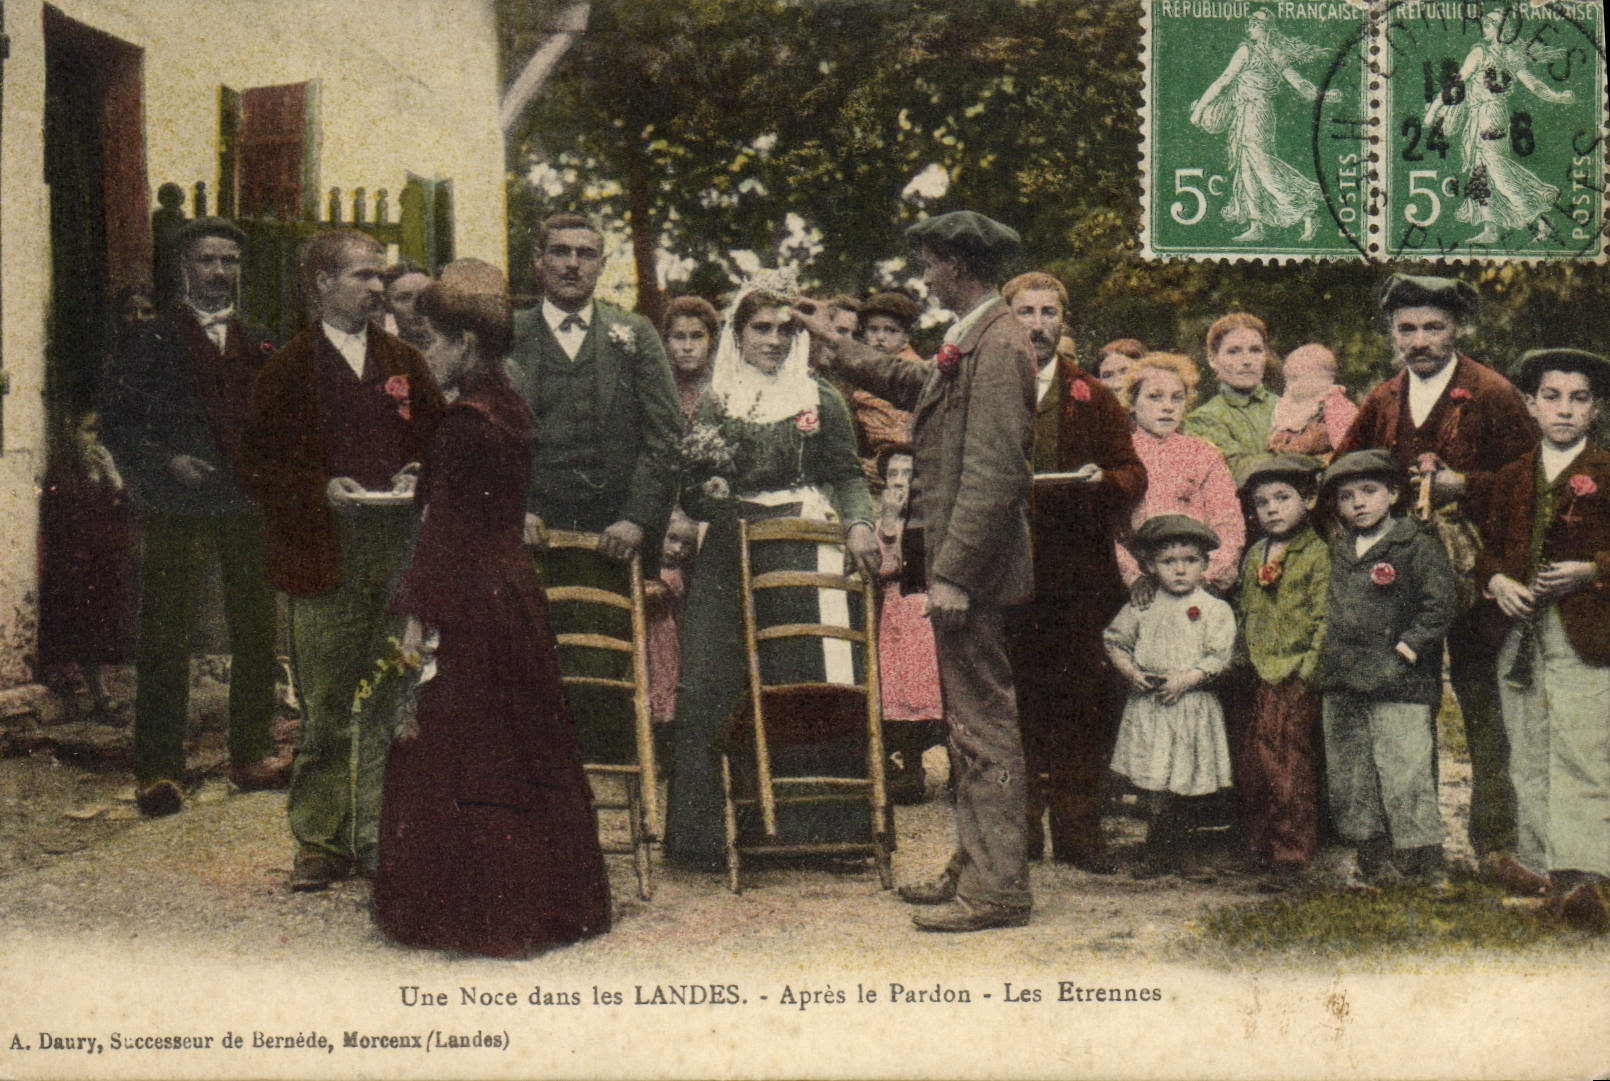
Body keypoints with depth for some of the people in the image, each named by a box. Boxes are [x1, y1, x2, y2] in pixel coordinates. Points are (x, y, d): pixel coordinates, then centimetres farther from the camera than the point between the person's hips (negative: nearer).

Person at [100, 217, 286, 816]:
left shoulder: (260, 346, 15)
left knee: (257, 633, 8)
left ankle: (252, 754, 21)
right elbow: (115, 418, -1)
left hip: (252, 506, 4)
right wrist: (165, 463, -14)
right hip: (177, 509, -4)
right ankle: (158, 770, 4)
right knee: (165, 638, -2)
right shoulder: (151, 341, 3)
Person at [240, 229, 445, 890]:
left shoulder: (405, 364, 16)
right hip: (324, 557, -3)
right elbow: (258, 463, 2)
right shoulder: (286, 369, 5)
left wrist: (418, 477, -1)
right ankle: (320, 842, 11)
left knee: (391, 703, 3)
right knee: (325, 707, 1)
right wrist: (322, 489, -13)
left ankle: (377, 837, 12)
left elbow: (438, 440, 20)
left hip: (400, 556, 3)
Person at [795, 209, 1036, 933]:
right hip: (958, 557, 11)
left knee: (982, 722, -5)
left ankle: (996, 889, 1)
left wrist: (954, 573, -23)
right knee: (968, 717, 16)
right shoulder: (968, 342, 15)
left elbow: (993, 472, -22)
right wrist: (837, 345, 43)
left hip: (974, 565, -11)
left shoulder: (998, 345, -16)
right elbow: (916, 386, 36)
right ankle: (974, 867, 26)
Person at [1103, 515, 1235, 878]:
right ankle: (1161, 854, 13)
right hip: (1147, 707, 2)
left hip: (1194, 708, -2)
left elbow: (1219, 657, -6)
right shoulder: (1141, 607, 8)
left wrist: (1186, 679, -16)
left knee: (1193, 781, -1)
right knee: (1154, 788, 1)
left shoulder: (1215, 610, 0)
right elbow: (1115, 640, 13)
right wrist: (1132, 673, -3)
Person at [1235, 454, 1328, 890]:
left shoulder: (1316, 553, -6)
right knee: (1255, 759, 10)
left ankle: (1292, 855, 3)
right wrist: (1244, 659, 15)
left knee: (1291, 761, -3)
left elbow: (1324, 616, -9)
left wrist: (1311, 663, -15)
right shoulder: (1254, 556, 14)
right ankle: (1262, 841, 23)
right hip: (1260, 675, 6)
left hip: (1295, 677, -6)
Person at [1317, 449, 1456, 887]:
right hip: (1340, 682, 6)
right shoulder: (1335, 548, 14)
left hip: (1398, 686, -6)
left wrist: (1408, 647, -14)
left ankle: (1425, 863, 2)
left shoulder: (1417, 546, -2)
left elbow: (1438, 604, -7)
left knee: (1405, 771, -7)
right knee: (1346, 776, 9)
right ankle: (1374, 858, 21)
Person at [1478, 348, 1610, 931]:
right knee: (1528, 754, 11)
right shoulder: (1513, 477, 15)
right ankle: (1538, 861, 21)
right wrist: (1496, 581, 0)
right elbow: (1491, 548, 18)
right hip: (1521, 631, 5)